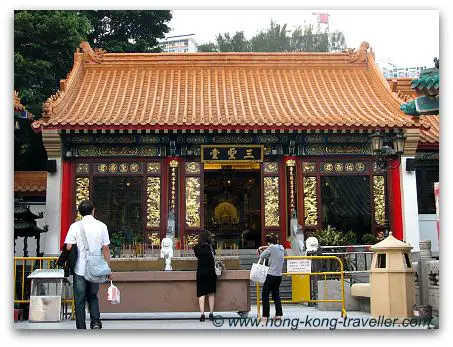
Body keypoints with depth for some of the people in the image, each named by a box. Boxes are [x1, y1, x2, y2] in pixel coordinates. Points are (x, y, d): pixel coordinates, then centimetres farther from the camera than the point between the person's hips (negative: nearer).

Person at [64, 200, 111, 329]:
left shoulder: (75, 226, -6)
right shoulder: (101, 226, -1)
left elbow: (69, 248, -8)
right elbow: (105, 249, 0)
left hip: (80, 269, -2)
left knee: (80, 300, 9)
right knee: (93, 297, 20)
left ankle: (81, 328, 12)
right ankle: (96, 321, 2)